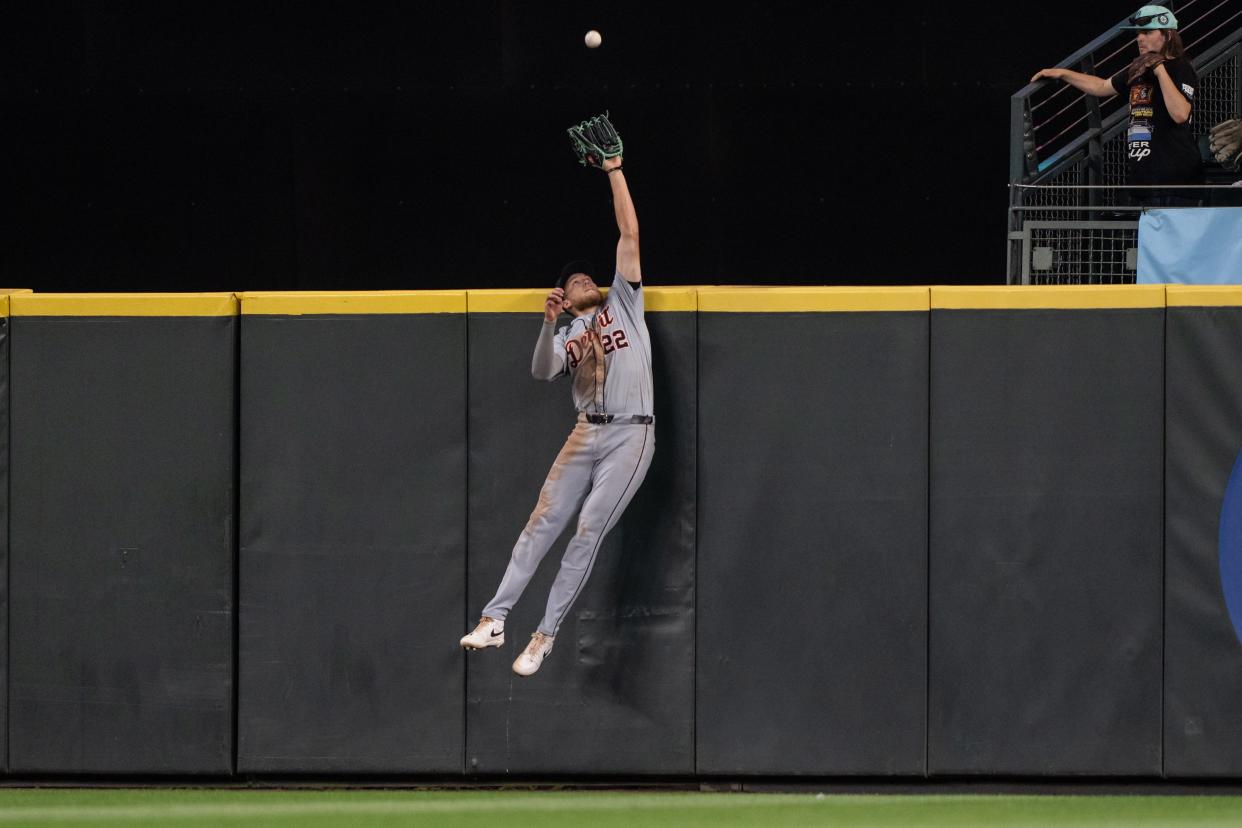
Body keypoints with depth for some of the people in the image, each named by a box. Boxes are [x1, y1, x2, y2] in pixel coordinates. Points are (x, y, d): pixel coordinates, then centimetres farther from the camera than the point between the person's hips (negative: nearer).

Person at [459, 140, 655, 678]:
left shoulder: (622, 305, 12)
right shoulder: (566, 337, 17)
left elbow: (629, 234, 6)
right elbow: (542, 372, -4)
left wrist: (615, 173, 3)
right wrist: (549, 324, -18)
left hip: (631, 436, -3)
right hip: (586, 434, 3)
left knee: (588, 532, -7)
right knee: (543, 522, -3)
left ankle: (545, 635, -4)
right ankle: (495, 619, -5)